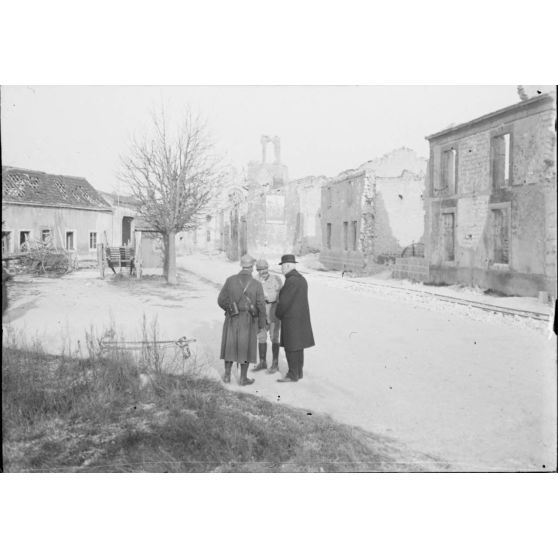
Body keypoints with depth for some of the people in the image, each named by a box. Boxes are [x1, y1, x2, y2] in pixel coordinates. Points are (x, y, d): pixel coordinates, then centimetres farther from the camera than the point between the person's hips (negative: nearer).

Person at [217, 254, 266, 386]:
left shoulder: (230, 280, -9)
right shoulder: (257, 285, -13)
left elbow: (221, 300, -4)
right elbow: (261, 307, -12)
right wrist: (262, 325, 2)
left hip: (232, 319, 2)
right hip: (248, 321, -2)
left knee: (230, 346, 16)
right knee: (246, 348, 10)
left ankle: (227, 376, 21)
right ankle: (243, 378, 18)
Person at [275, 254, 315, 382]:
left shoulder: (291, 281, -20)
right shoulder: (301, 279, 11)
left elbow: (284, 301, -19)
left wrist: (278, 314, -1)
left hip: (291, 319, -9)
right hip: (301, 317, 9)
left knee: (291, 348, -2)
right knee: (298, 346, 14)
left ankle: (292, 375, 4)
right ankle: (298, 372, 20)